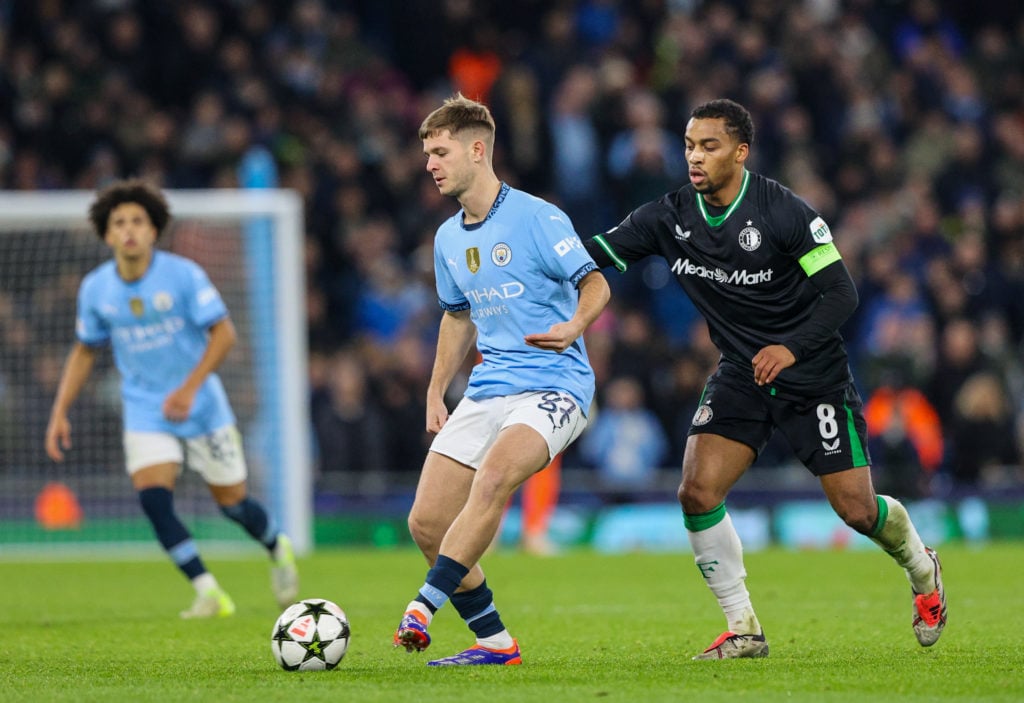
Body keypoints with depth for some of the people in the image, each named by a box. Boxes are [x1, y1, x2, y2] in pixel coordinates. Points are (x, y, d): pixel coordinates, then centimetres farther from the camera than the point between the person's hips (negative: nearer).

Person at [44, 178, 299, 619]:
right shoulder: (95, 289, -3)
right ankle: (208, 592, -12)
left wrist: (190, 388, -26)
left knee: (232, 502, 5)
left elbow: (223, 332, -14)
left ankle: (278, 549, 38)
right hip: (145, 411, 2)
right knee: (152, 497, -19)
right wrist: (59, 413, 4)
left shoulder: (182, 275, -15)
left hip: (202, 406, -2)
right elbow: (84, 351, 11)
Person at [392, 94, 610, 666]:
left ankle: (424, 608, -39)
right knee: (427, 522, -5)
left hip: (553, 387, -8)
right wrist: (436, 393, 23)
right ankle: (494, 643, 6)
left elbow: (595, 285, -9)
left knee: (493, 479, -34)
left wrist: (572, 327, -29)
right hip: (486, 392, 8)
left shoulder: (537, 217, -8)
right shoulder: (449, 238, 15)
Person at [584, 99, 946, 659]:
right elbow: (592, 255, -4)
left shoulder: (782, 212, -18)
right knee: (697, 491, -15)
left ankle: (922, 570, 31)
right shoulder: (670, 218, -5)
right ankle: (743, 628, -3)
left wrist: (792, 348, -30)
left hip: (814, 376, -4)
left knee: (856, 509, -4)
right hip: (740, 376, 4)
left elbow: (841, 292, -16)